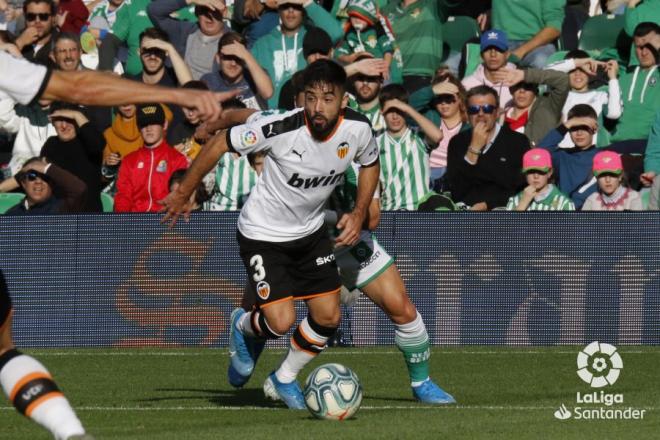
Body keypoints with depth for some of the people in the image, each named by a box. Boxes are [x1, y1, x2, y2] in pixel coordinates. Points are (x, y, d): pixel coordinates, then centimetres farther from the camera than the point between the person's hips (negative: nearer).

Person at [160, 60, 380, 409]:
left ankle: (283, 379, 31)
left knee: (329, 317, 4)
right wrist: (183, 193, -10)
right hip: (263, 234, -5)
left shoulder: (357, 129, -18)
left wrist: (359, 213, -7)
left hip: (310, 231, 5)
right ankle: (242, 328, 24)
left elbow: (370, 163, 7)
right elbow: (220, 143, -18)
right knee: (281, 322, -14)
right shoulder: (280, 128, -32)